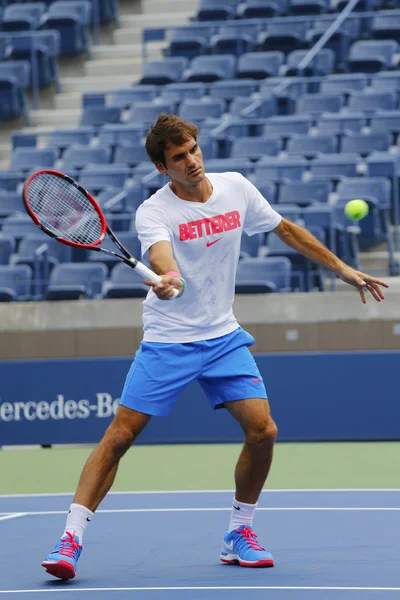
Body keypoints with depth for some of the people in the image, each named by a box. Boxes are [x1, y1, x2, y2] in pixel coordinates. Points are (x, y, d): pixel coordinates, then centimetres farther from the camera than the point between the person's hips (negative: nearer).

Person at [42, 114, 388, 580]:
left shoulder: (236, 188, -1)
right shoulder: (153, 212, -15)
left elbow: (287, 230, 13)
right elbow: (162, 260, -35)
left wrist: (343, 270, 14)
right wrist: (168, 280, -59)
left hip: (224, 337, 4)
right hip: (166, 342, -4)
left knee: (262, 431, -9)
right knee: (119, 437, -9)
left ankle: (239, 535, 10)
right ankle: (71, 538, -3)